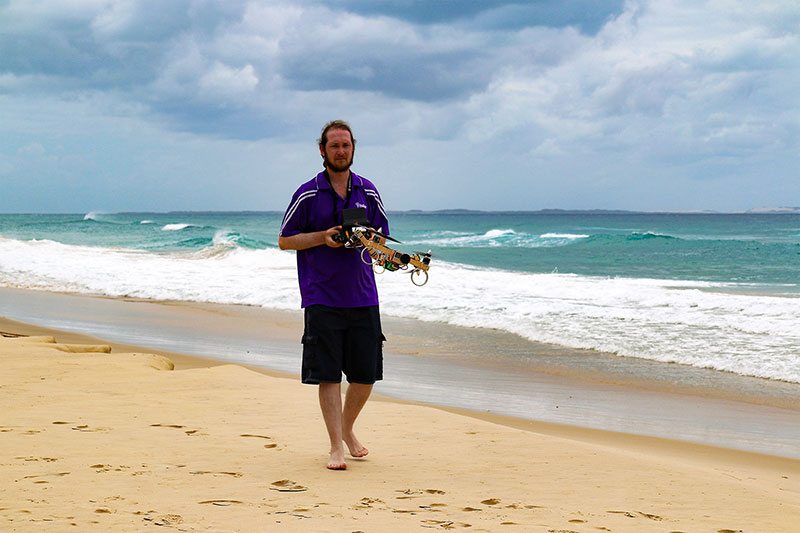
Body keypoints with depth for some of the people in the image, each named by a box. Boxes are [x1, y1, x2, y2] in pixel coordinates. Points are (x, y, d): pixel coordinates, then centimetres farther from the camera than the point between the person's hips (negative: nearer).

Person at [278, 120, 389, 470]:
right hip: (322, 297, -3)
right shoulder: (307, 194, 0)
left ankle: (347, 430, 30)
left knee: (366, 375, 6)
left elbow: (383, 237, 16)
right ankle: (336, 447, 3)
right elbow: (285, 240, 3)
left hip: (363, 295, 3)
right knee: (328, 374, -5)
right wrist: (322, 237, -12)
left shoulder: (368, 192, 9)